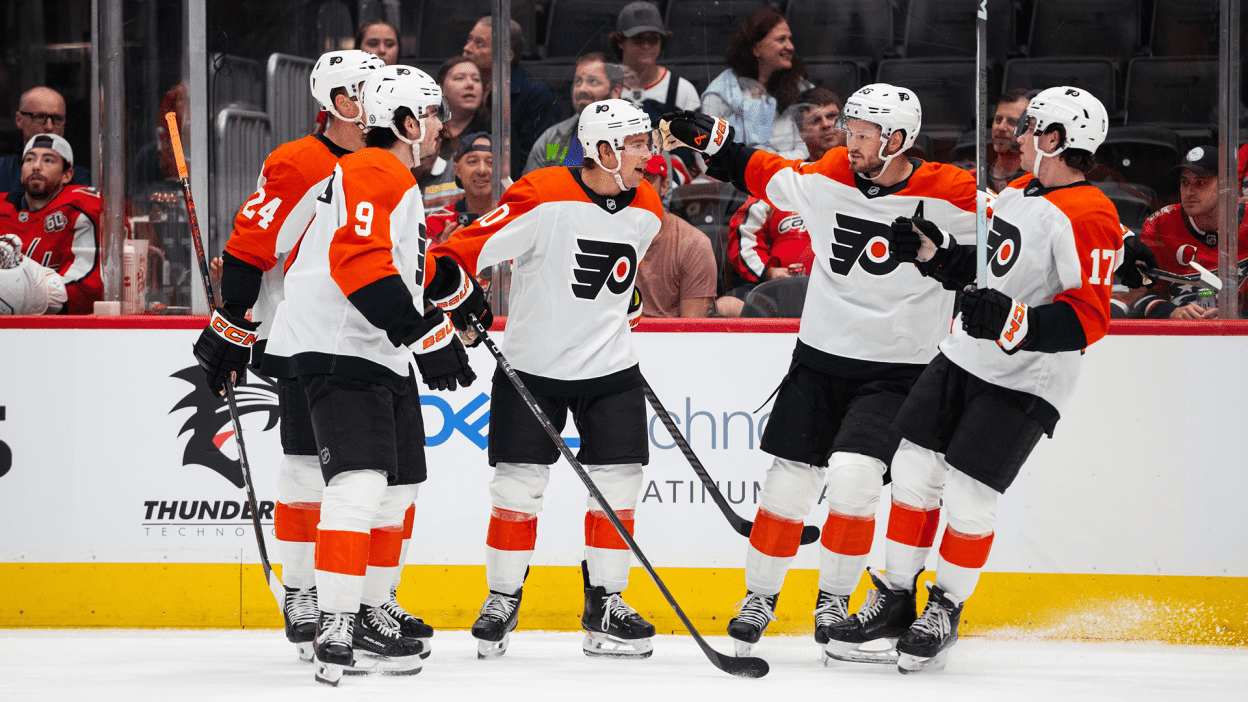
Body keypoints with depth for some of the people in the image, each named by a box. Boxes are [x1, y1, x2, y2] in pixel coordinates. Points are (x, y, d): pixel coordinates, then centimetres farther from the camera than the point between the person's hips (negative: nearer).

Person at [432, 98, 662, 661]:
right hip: (532, 365, -4)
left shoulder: (645, 210, 2)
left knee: (617, 483, -1)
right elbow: (472, 245, -20)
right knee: (517, 485, -2)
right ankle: (502, 599, 13)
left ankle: (605, 604, 11)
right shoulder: (544, 198, -18)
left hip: (610, 369, 4)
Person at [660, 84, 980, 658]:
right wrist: (709, 139, 6)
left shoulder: (950, 196, -13)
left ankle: (834, 599, 1)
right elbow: (759, 174, 15)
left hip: (894, 370, -4)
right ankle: (759, 598, 19)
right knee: (790, 481, 1)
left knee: (853, 475, -20)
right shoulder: (826, 180, 0)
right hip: (820, 357, 4)